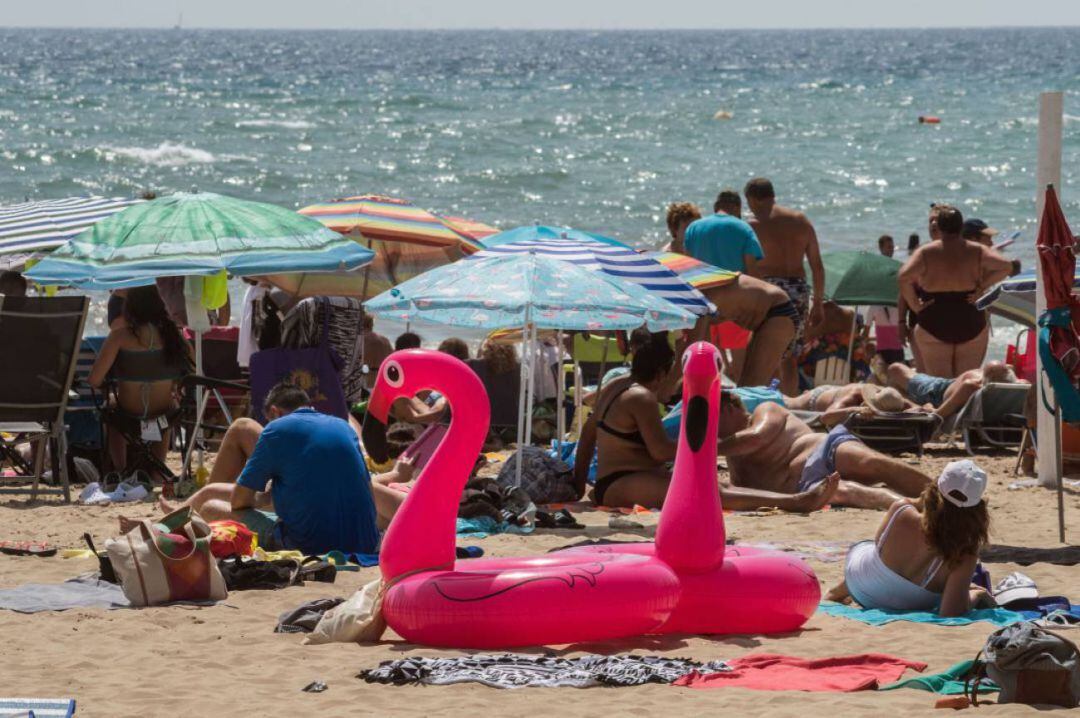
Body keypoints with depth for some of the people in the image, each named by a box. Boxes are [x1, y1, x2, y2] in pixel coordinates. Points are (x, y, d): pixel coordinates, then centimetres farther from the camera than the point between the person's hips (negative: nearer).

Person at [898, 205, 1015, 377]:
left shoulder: (926, 253, -6)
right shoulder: (976, 252, -1)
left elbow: (904, 277, -20)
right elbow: (1006, 266, -11)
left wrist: (914, 304, -8)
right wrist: (982, 287, -5)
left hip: (934, 328, -2)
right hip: (972, 328, 2)